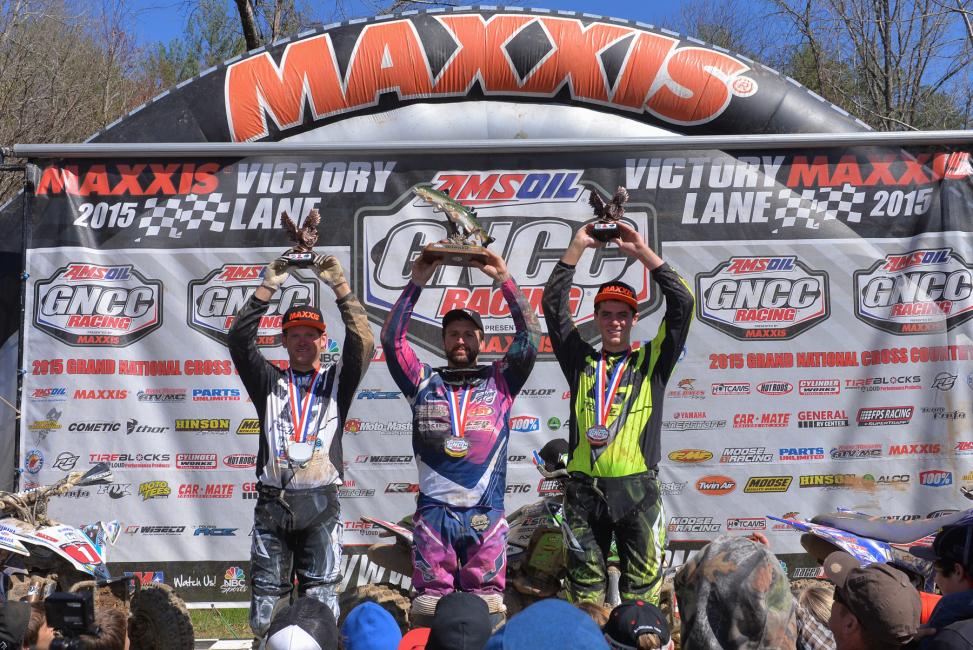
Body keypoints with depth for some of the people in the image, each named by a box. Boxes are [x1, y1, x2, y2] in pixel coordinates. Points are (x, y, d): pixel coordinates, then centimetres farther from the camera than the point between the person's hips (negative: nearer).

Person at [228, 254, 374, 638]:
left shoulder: (336, 382, 10)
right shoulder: (269, 383, 13)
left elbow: (362, 343, -4)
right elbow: (239, 340, 1)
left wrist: (339, 286, -8)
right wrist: (268, 287, -5)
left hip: (320, 505, -1)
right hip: (271, 502, 1)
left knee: (321, 600, -2)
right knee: (266, 595, 3)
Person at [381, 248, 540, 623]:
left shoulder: (499, 380, 12)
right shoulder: (424, 383, 12)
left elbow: (529, 337, 3)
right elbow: (391, 340, 4)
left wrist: (504, 280, 0)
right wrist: (416, 285, 0)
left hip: (486, 511, 0)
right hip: (433, 510, 0)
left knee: (486, 602, 2)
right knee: (430, 600, 1)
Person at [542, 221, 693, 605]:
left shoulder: (651, 361, 11)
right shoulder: (581, 361, 14)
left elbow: (682, 303, 3)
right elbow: (553, 305, 9)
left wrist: (643, 252, 0)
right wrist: (577, 248, 4)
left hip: (637, 490, -1)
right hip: (583, 489, 2)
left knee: (642, 585, -1)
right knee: (584, 585, 5)